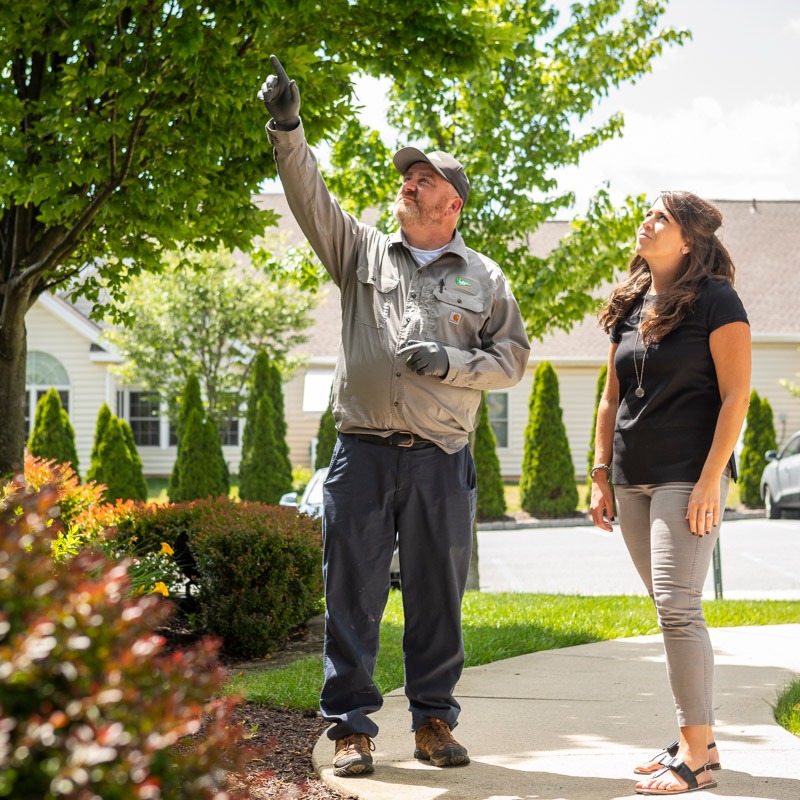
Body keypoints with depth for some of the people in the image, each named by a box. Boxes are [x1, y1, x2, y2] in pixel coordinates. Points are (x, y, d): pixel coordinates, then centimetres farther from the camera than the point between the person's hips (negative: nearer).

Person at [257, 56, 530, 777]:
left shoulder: (484, 278, 11)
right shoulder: (363, 250, 12)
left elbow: (514, 357, 10)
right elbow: (311, 197, 0)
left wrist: (453, 364, -8)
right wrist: (289, 130, -13)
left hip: (442, 460, 0)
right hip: (364, 453, 0)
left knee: (438, 596, 6)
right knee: (353, 594, 0)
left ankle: (434, 721, 18)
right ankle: (351, 726, 8)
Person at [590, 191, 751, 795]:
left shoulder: (715, 300, -6)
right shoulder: (630, 307, 14)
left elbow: (736, 395, -10)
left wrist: (710, 481, -17)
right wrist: (602, 478, 13)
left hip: (688, 476, -7)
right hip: (634, 481, 7)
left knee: (678, 606, -13)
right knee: (672, 609, 9)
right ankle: (700, 742, 16)